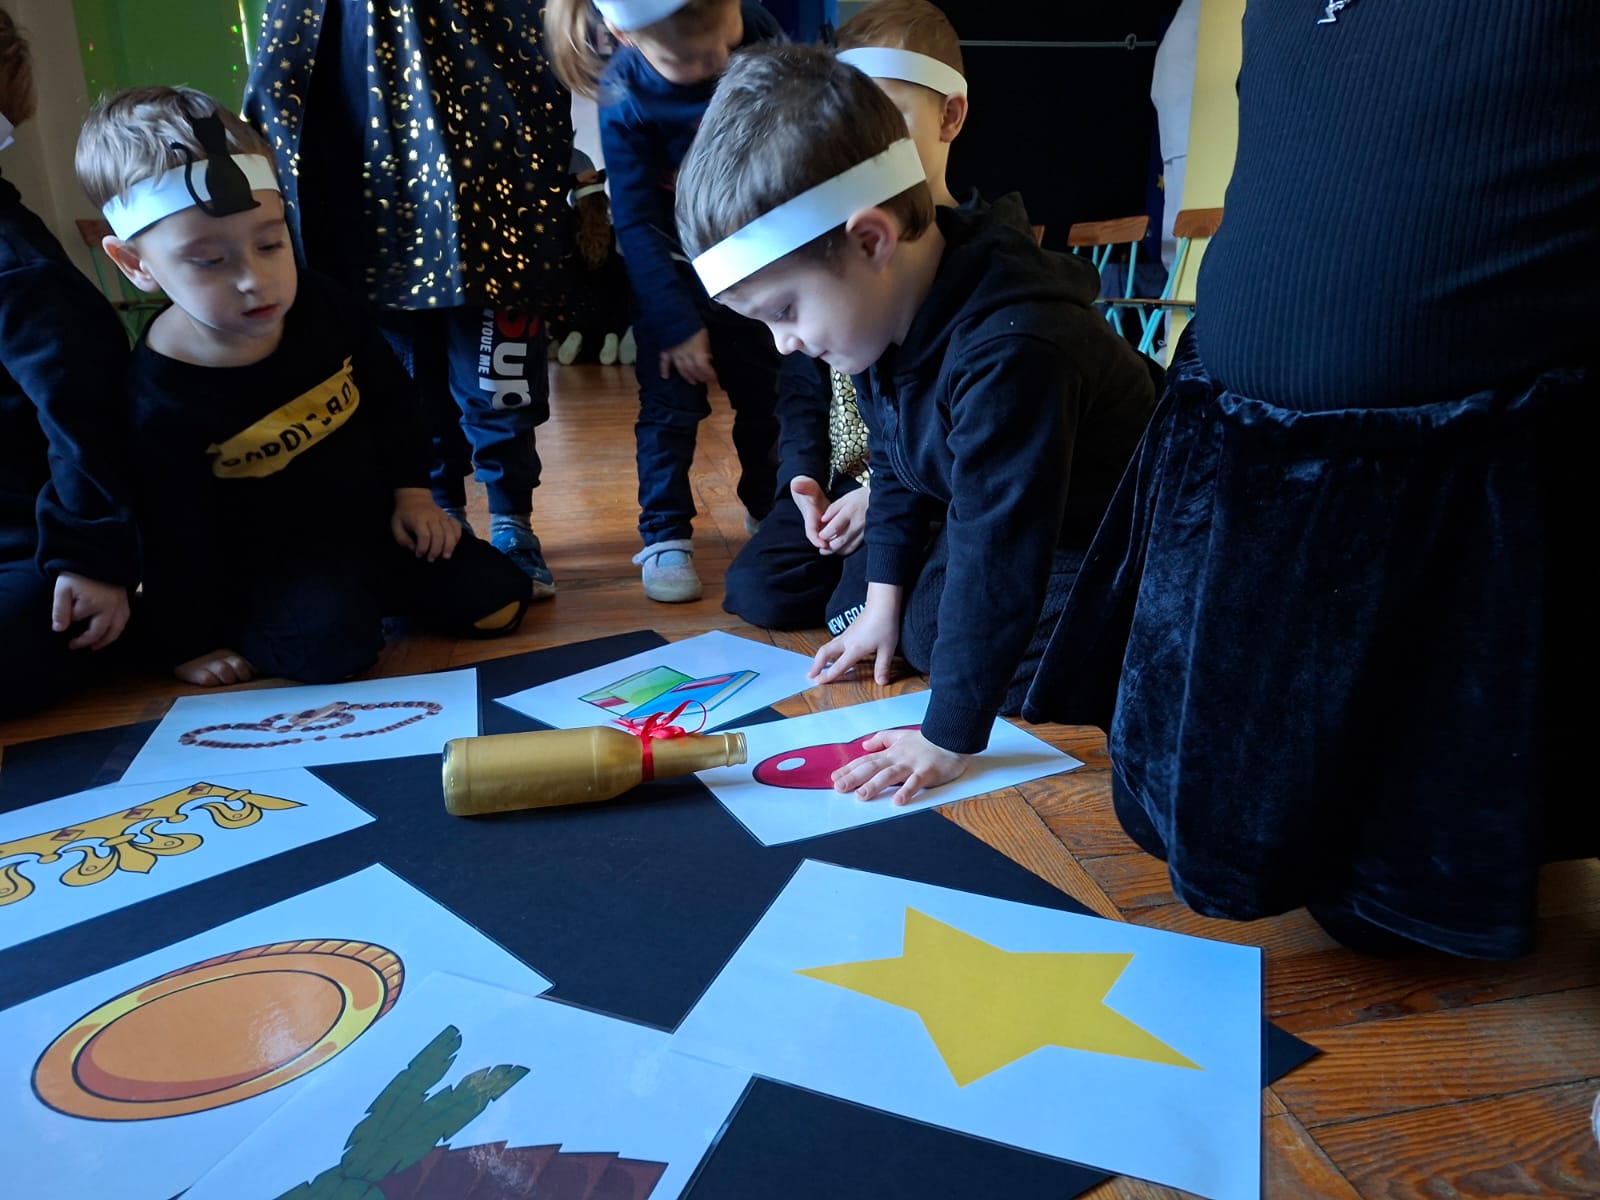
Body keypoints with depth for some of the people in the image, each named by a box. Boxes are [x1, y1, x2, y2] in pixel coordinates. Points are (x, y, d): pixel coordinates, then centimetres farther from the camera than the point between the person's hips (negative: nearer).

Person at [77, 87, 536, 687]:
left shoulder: (325, 308, -11)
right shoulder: (158, 398, -21)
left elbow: (389, 398, 7)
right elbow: (173, 541, -12)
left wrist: (412, 492, 4)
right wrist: (193, 643, -6)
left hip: (371, 524, 5)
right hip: (267, 565, -4)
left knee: (497, 598, -3)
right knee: (331, 639, -33)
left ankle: (378, 594, 21)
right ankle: (251, 629, 1)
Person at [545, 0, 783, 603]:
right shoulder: (624, 99, -26)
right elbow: (636, 221, -20)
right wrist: (677, 321, -23)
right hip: (673, 268, -3)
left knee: (767, 396, 13)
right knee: (670, 406, -6)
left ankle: (768, 506, 32)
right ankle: (665, 535, 6)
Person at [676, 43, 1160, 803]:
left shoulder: (1010, 354, -43)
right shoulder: (884, 312, -13)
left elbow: (999, 554, -39)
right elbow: (895, 461, 4)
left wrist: (949, 737, -33)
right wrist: (885, 597, 8)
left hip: (1114, 545, -8)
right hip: (1002, 518, 8)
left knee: (1021, 681, -14)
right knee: (921, 633, 6)